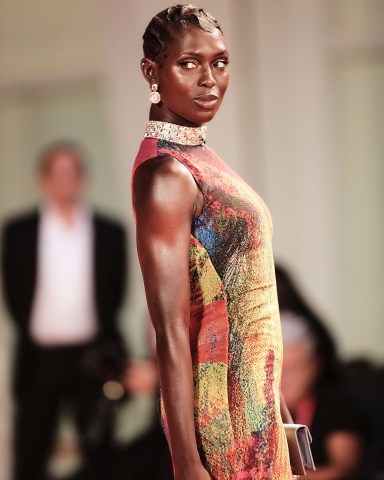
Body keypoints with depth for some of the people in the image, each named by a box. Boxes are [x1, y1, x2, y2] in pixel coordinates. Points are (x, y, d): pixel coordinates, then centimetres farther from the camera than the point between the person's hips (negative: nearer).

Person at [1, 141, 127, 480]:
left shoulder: (110, 232, 5)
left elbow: (114, 294, 5)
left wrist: (103, 349, -3)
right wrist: (33, 333, -4)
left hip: (92, 355, 0)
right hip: (40, 358, 0)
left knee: (99, 451, 4)